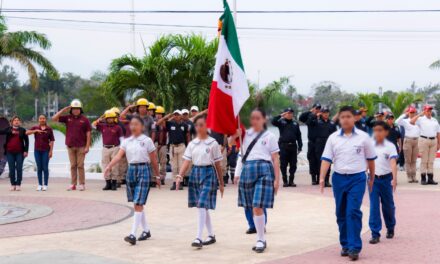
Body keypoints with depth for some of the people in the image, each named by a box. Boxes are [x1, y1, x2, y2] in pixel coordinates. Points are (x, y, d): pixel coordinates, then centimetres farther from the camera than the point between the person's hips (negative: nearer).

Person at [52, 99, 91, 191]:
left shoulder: (84, 120, -1)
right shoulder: (67, 118, 6)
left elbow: (88, 134, -2)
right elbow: (54, 119, 2)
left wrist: (87, 147, -8)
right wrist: (63, 110, -3)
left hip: (81, 147, -3)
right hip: (70, 146, 3)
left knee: (80, 165, -1)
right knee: (72, 166, 7)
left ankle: (82, 184, 4)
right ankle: (73, 184, 11)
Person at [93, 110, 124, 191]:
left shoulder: (117, 127, 0)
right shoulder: (103, 126, 10)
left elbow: (121, 138, 1)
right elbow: (94, 125, 14)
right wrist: (100, 119, 4)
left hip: (115, 148, -4)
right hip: (105, 148, 4)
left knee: (114, 166, -2)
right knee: (106, 166, 5)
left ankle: (114, 183, 4)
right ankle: (108, 183, 12)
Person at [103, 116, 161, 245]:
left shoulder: (147, 141, -4)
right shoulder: (126, 141, 8)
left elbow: (153, 160, 1)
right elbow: (119, 156, -4)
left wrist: (157, 176, 5)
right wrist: (109, 166, -20)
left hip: (143, 170, -5)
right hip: (131, 170, 5)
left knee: (138, 203, -11)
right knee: (137, 204, 11)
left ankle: (133, 234, -14)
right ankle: (146, 230, 25)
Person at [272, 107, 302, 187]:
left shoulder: (295, 123, 13)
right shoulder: (281, 122, 4)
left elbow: (298, 136, 13)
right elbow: (273, 122, -16)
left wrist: (300, 146, 7)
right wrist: (280, 115, -17)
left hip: (293, 146, 3)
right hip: (283, 146, -3)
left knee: (293, 165, 4)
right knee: (283, 165, 0)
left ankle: (291, 180, 13)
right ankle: (285, 181, 8)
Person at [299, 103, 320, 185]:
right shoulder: (309, 117, 6)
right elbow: (301, 118, -8)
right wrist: (310, 111, -11)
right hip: (312, 143, 1)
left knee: (320, 161, 0)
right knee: (312, 161, 4)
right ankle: (313, 178, 10)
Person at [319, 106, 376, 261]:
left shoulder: (363, 137, 0)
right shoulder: (333, 138, 4)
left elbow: (370, 159, 9)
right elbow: (326, 159, -1)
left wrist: (372, 178, 14)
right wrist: (322, 178, -12)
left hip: (357, 178, -3)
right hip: (339, 178, 3)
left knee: (353, 212, -12)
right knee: (341, 214, 9)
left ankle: (354, 247, -9)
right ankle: (345, 245, 22)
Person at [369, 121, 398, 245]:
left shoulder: (390, 146, -7)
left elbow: (393, 163, -18)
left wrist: (394, 179, -30)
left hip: (386, 178, -2)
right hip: (373, 178, 2)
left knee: (388, 205, 11)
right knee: (374, 206, -5)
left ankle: (390, 229, 34)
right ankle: (375, 234, -3)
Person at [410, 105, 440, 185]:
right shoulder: (421, 119, 1)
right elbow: (411, 122, -17)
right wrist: (420, 114, -14)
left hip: (433, 140, 4)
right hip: (424, 140, -4)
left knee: (431, 161, 6)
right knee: (424, 161, -3)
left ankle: (430, 179, 8)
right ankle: (423, 179, 0)